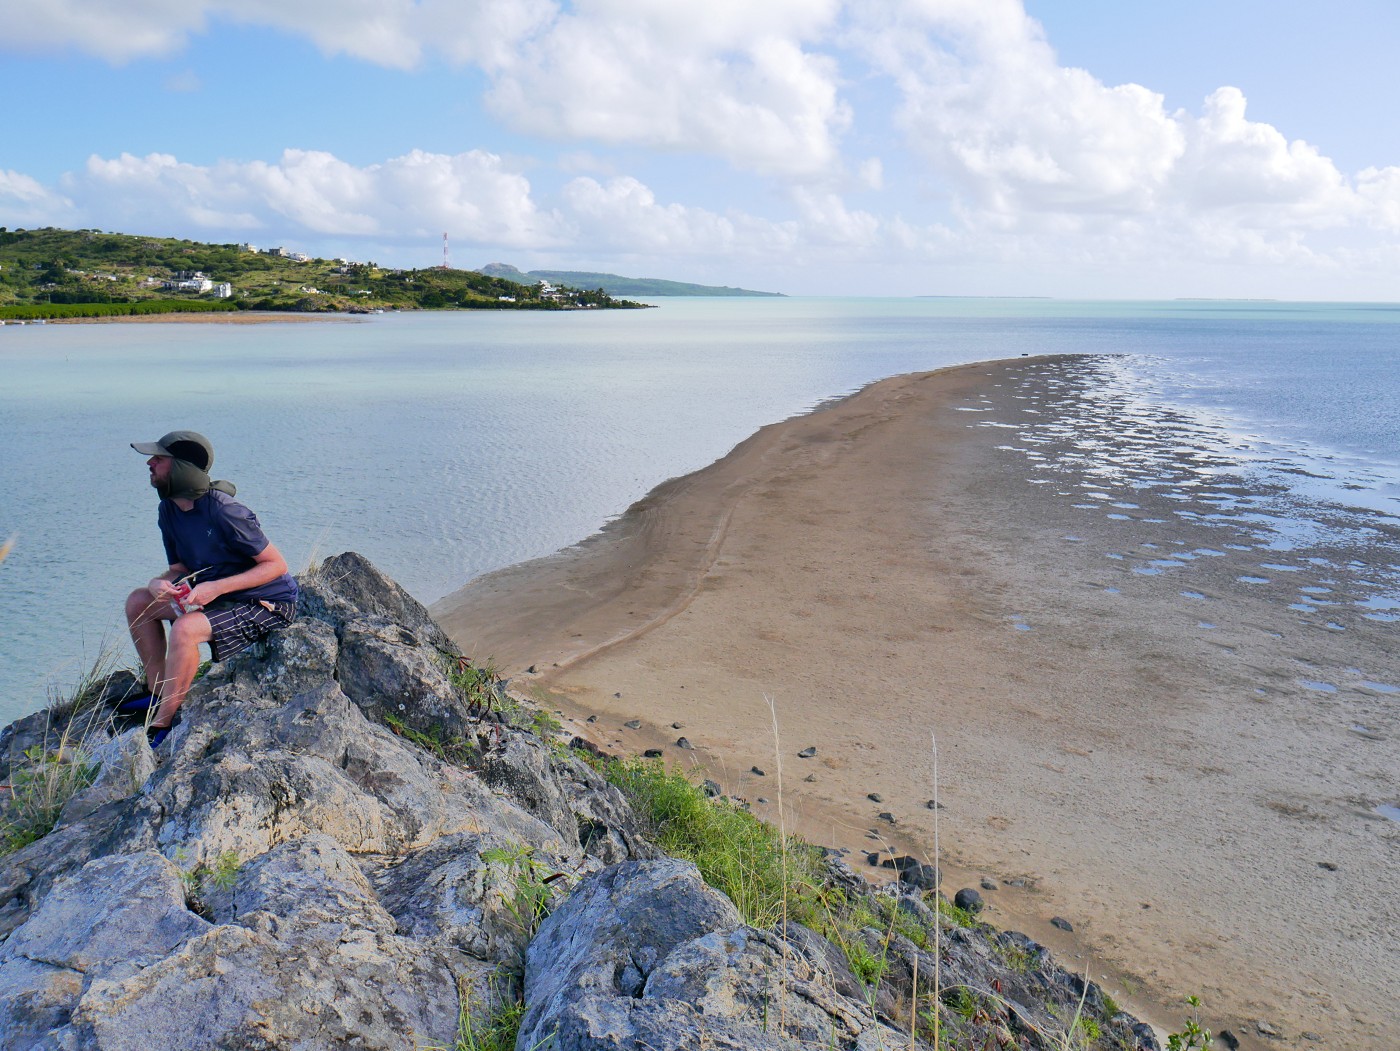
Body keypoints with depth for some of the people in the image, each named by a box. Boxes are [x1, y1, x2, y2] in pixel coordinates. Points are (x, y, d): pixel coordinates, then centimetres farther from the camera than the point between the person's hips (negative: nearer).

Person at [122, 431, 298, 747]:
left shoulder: (223, 512, -26)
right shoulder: (169, 510, 0)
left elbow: (277, 564, -22)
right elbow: (181, 568, 9)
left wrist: (217, 587, -30)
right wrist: (159, 583, -15)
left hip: (268, 604, -9)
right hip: (218, 594, 9)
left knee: (185, 629, -30)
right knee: (139, 602, 7)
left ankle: (161, 725, -15)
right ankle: (158, 693, 16)